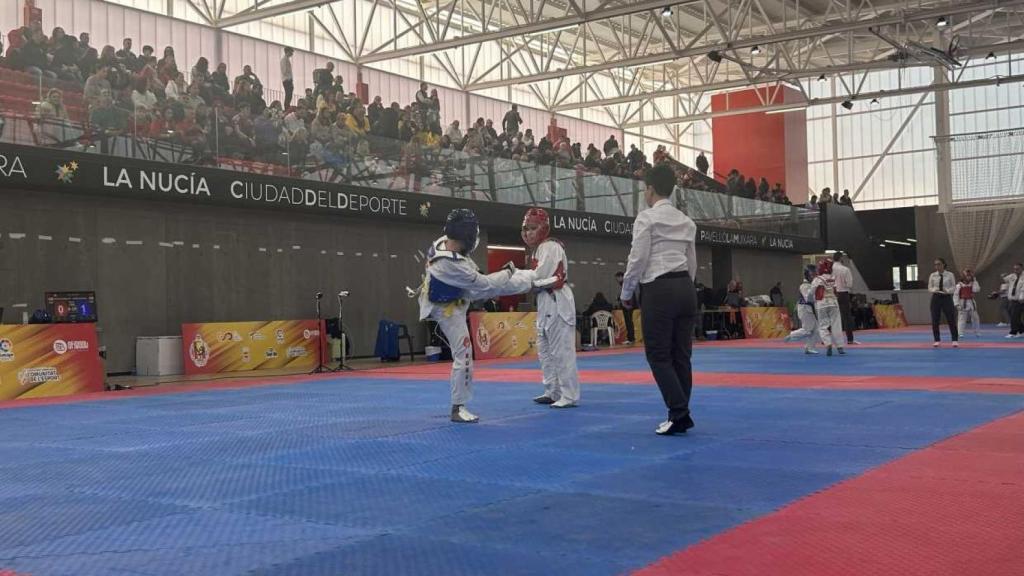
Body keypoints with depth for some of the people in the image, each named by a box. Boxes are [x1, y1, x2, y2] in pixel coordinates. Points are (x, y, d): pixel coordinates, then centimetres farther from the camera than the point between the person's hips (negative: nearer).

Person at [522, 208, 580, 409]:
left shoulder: (550, 247, -13)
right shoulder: (541, 248, 18)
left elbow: (540, 278, -19)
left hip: (556, 302, -11)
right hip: (546, 302, 11)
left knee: (562, 350, -8)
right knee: (544, 350, 15)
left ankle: (569, 395, -4)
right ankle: (553, 391, 23)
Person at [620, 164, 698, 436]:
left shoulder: (647, 218, -6)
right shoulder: (687, 221, 15)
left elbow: (638, 259, -9)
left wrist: (626, 293, 2)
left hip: (659, 290, -7)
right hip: (685, 289, 7)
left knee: (658, 355, -1)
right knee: (681, 354, 9)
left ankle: (679, 412, -9)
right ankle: (680, 416, 13)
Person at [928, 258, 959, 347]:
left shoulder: (950, 275, -2)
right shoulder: (932, 275, 3)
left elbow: (954, 287, 0)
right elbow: (929, 288, 6)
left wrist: (947, 291, -19)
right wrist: (935, 290, -15)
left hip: (946, 298, -2)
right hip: (936, 298, 2)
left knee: (951, 319, -2)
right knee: (935, 320, 2)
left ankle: (955, 340, 7)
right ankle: (937, 340, 13)